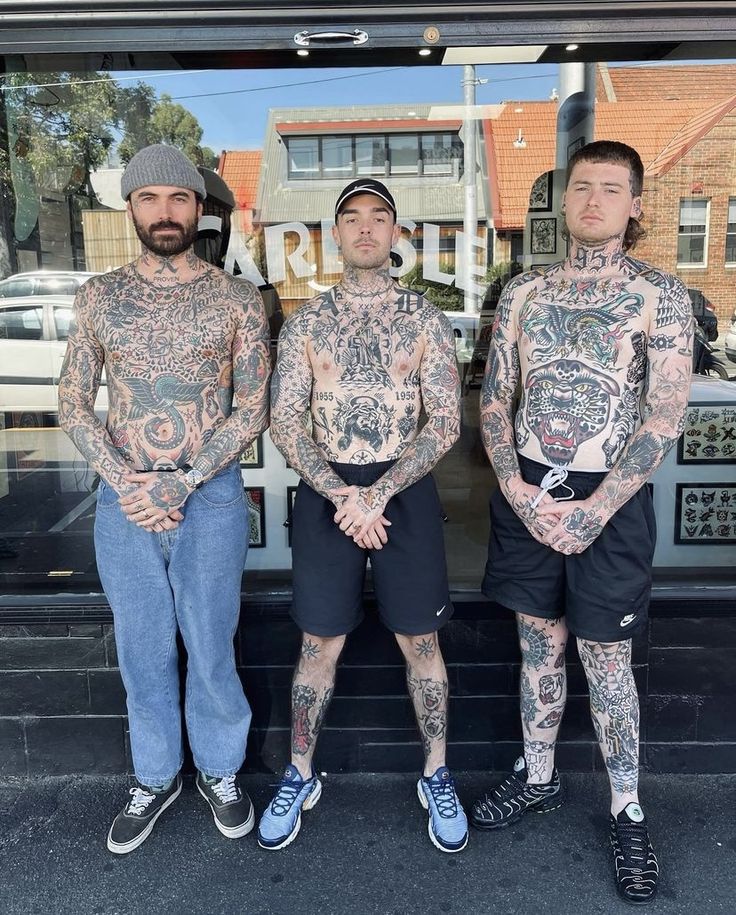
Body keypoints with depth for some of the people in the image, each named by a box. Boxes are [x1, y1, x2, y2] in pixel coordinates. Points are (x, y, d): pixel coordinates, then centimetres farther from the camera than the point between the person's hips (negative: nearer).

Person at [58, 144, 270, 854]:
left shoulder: (236, 298, -1)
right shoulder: (98, 296, 5)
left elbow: (253, 409, -5)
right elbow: (73, 404, 4)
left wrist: (178, 483, -14)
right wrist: (126, 482, -11)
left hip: (211, 496, -2)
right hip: (122, 499, 2)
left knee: (210, 648, 10)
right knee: (142, 651, 14)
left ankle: (220, 773, 33)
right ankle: (155, 777, 36)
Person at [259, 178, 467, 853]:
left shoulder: (426, 319, 1)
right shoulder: (306, 322, 4)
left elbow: (445, 423, -6)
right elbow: (285, 422, -2)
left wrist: (377, 493, -17)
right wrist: (340, 494, -16)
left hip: (406, 489, 0)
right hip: (323, 492, 1)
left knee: (420, 640, 10)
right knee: (320, 641, 10)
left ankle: (437, 775, 30)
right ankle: (300, 775, 30)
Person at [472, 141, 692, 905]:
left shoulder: (660, 296, -5)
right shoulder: (523, 292, 5)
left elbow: (664, 420, -11)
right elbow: (493, 401, 5)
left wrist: (592, 511, -16)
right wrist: (519, 490, -8)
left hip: (609, 500, -3)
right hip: (526, 494, 3)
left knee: (605, 656, 6)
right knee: (539, 642, 15)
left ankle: (627, 810, 26)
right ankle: (537, 776, 34)